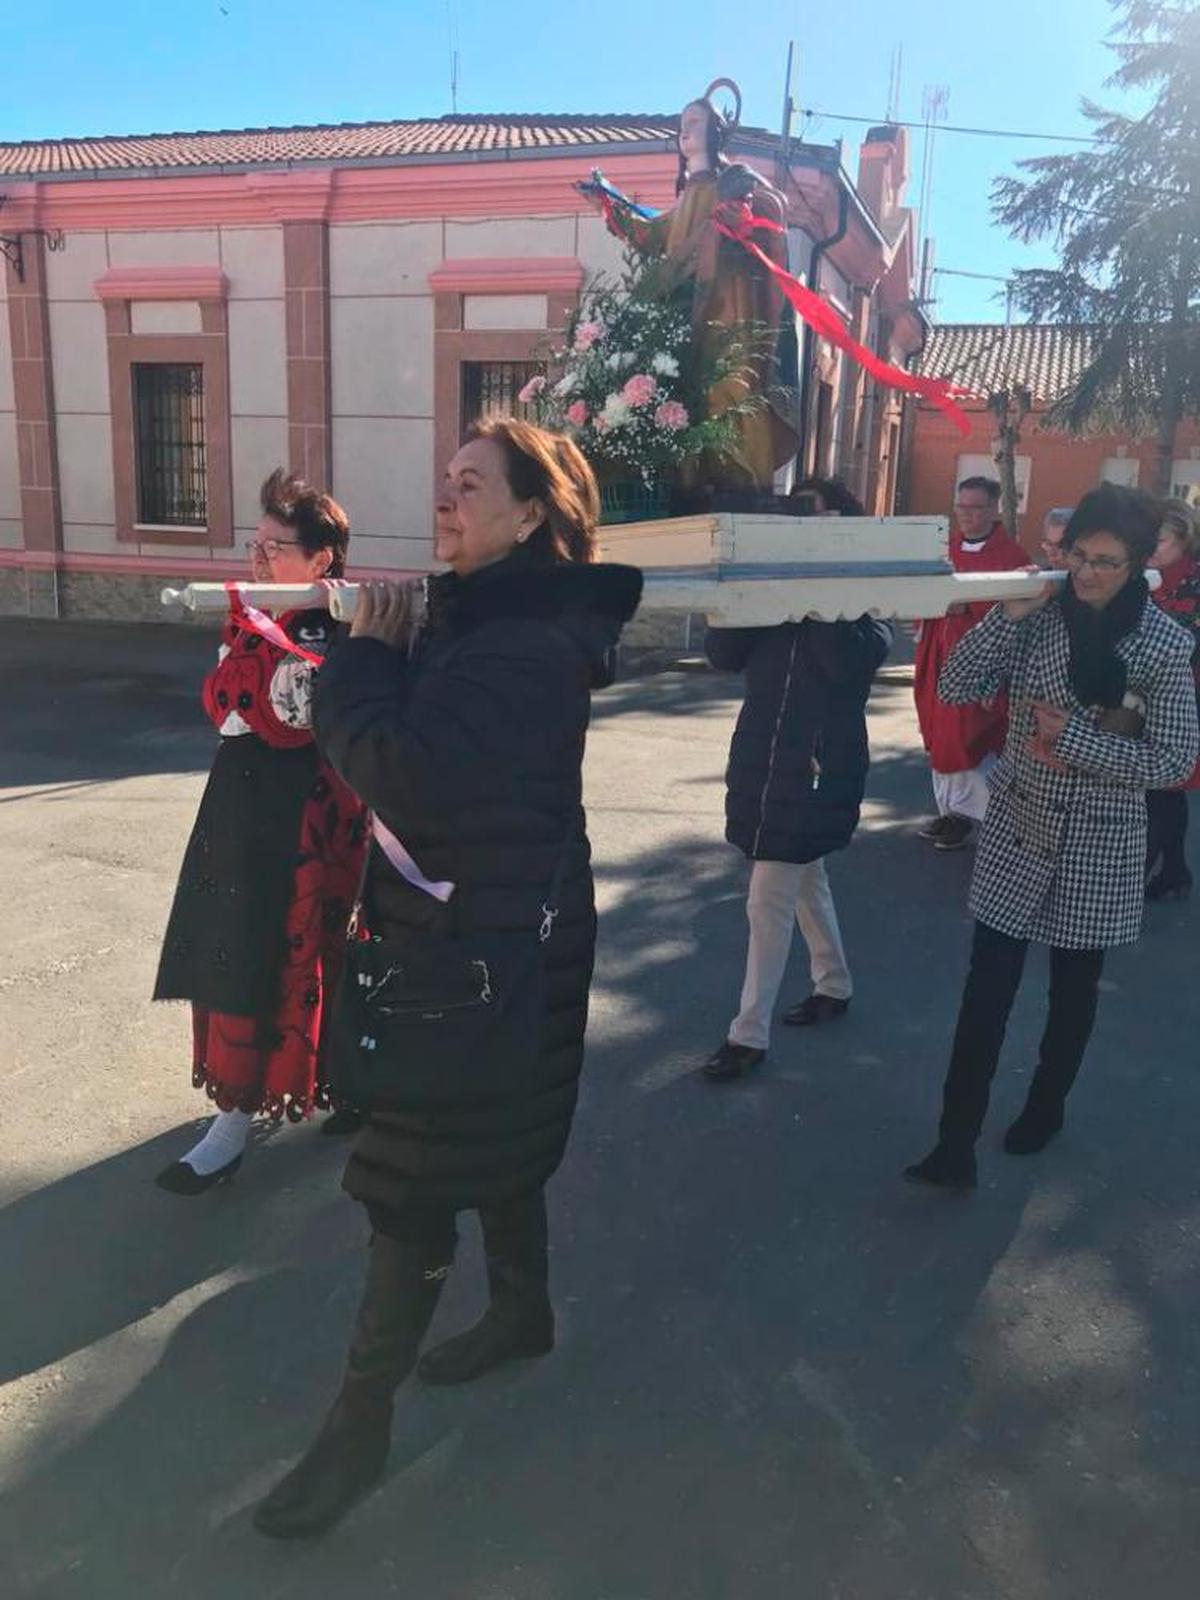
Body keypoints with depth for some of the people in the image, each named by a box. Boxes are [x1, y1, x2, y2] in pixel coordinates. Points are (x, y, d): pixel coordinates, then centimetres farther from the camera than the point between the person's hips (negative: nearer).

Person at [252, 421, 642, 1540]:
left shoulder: (529, 646, -23)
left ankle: (359, 1423, 19)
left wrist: (365, 654, -17)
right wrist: (379, 654, -4)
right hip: (467, 929, 9)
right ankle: (523, 1313, 45)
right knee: (490, 1141, 24)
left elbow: (402, 773, -32)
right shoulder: (481, 619, 8)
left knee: (413, 1181, 2)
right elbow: (415, 757, 10)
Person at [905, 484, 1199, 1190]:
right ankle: (956, 1147, 6)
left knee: (1074, 991, 16)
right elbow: (957, 688, -10)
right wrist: (1008, 612, -20)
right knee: (987, 988, -1)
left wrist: (1075, 738, -20)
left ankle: (1046, 1109, 40)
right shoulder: (1041, 614, -5)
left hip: (1100, 848, -1)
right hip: (1018, 831, 1)